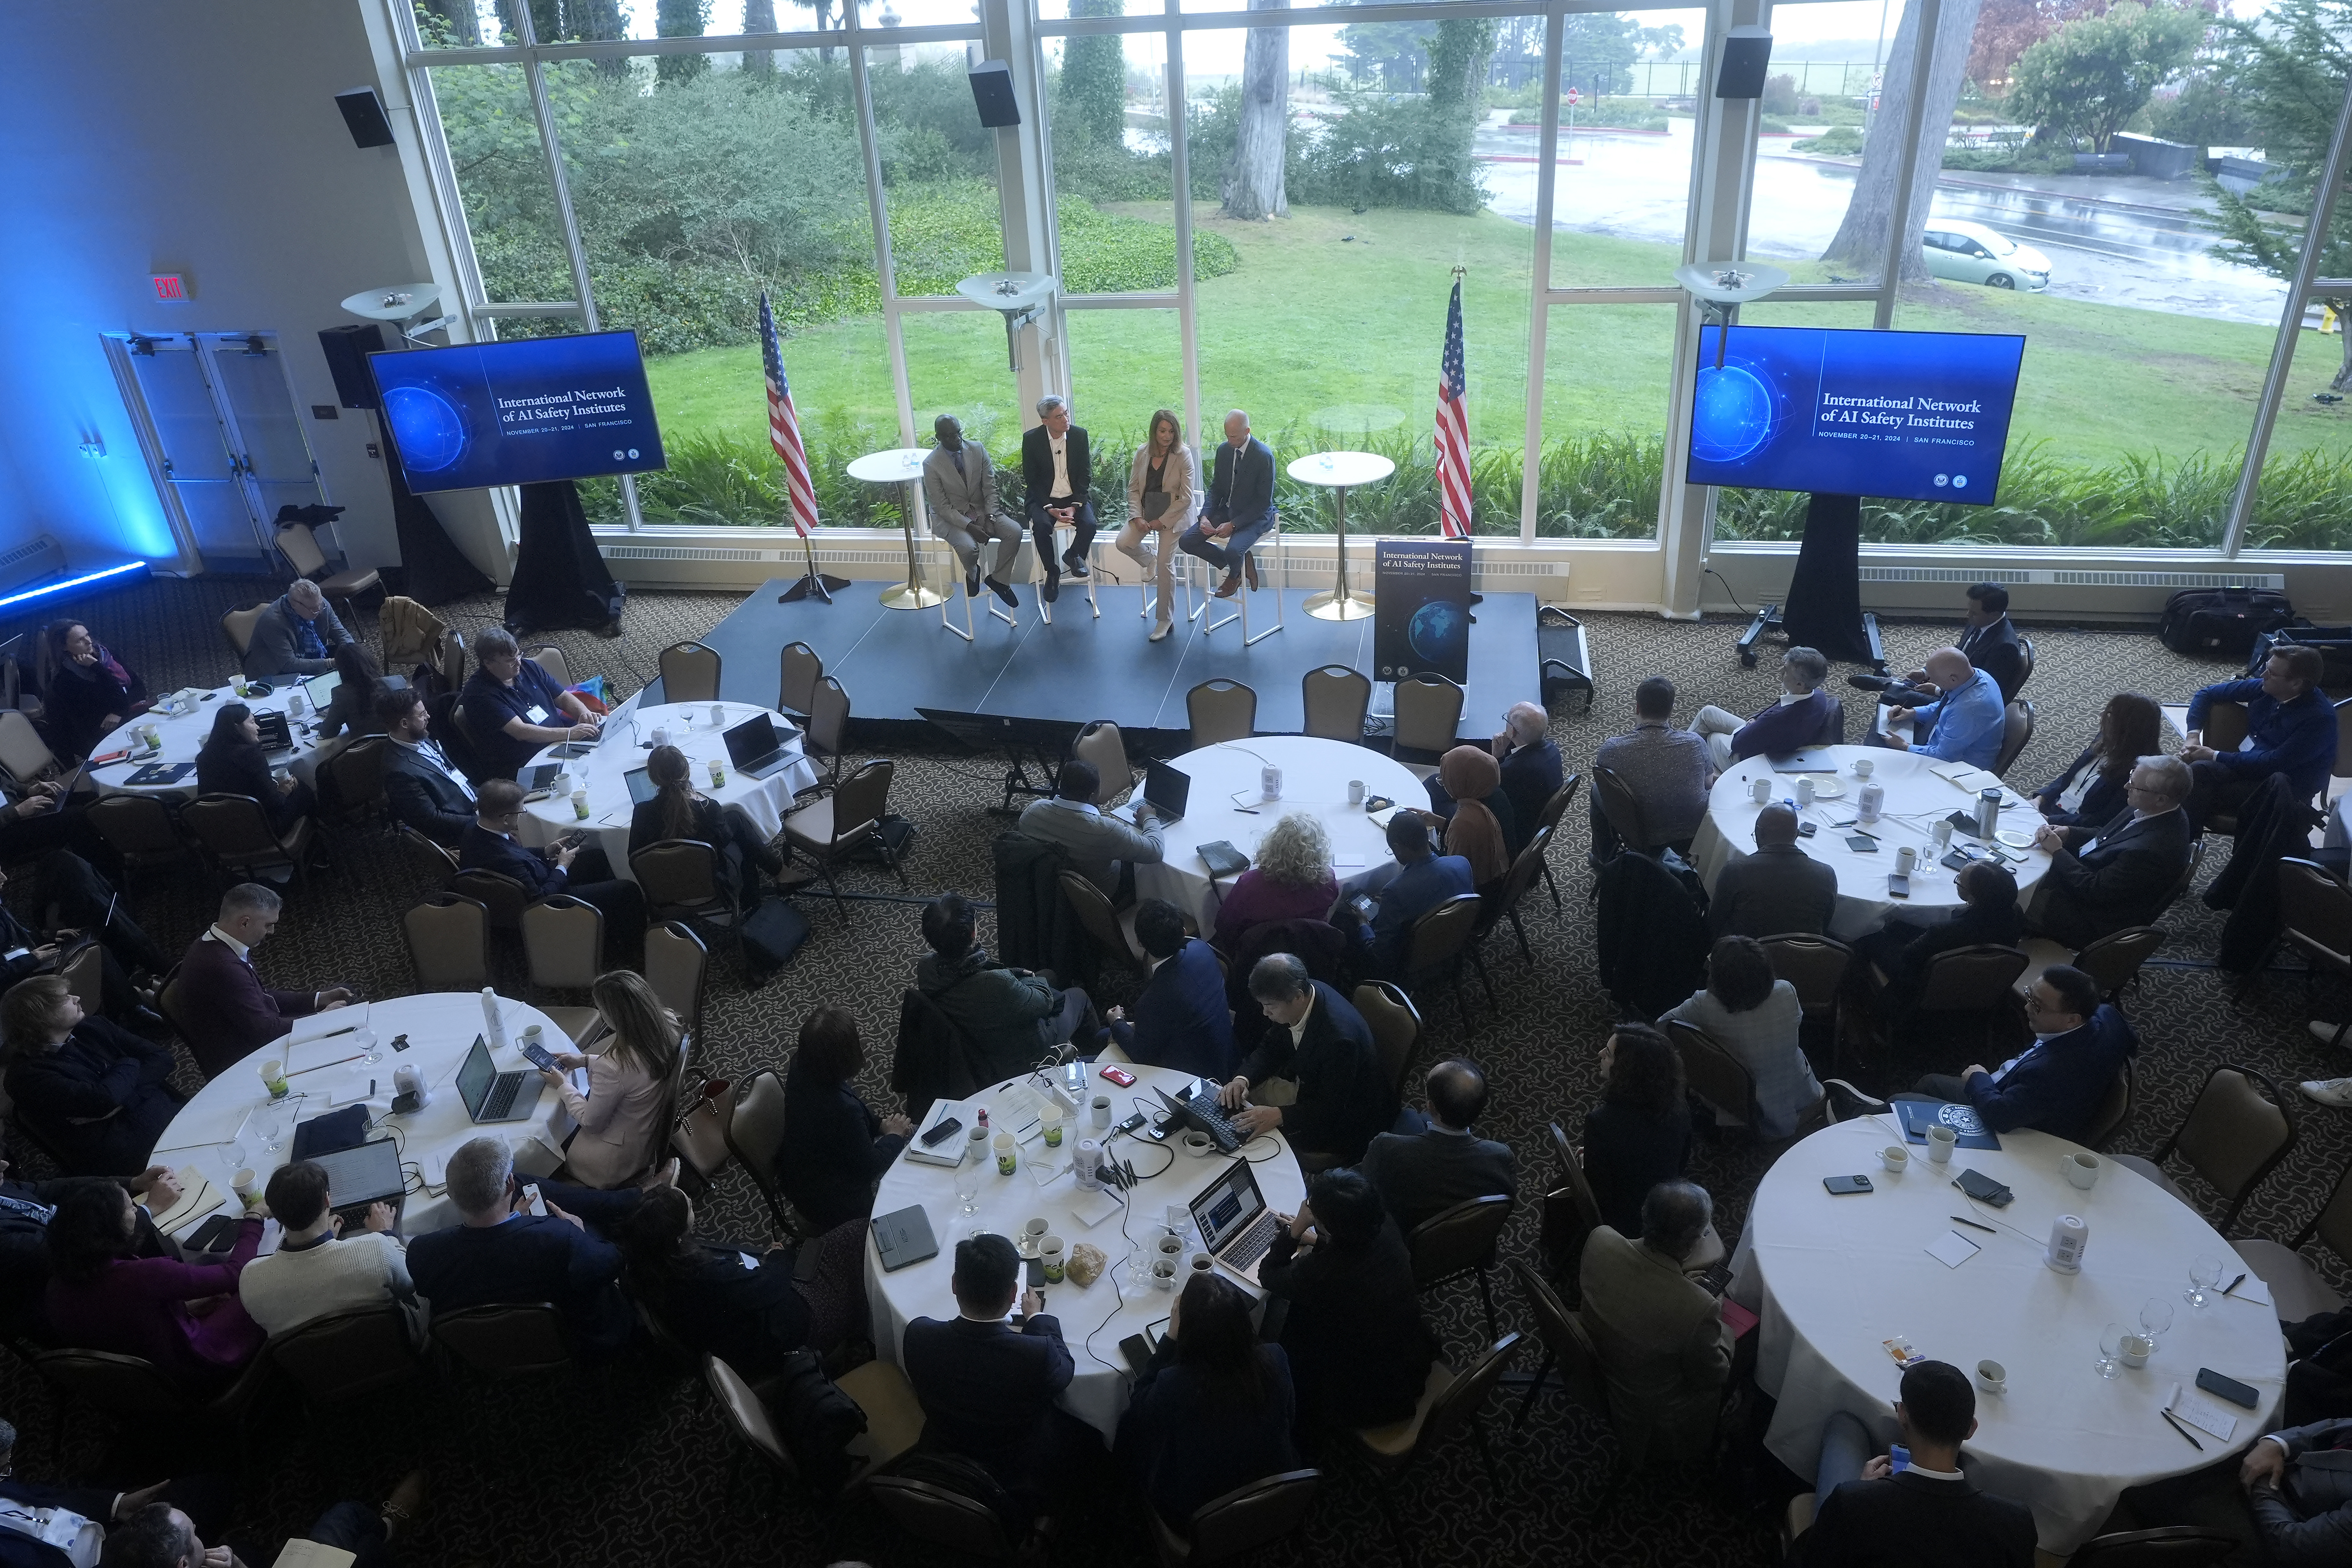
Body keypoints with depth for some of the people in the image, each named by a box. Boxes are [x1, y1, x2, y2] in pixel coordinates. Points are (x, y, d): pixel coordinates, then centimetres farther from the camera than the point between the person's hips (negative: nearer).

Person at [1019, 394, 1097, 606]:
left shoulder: (1079, 435, -4)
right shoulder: (1031, 439, -8)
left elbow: (1085, 476, -1)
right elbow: (1031, 480, -5)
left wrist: (1075, 506, -14)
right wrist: (1050, 509, -17)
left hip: (1075, 497, 1)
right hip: (1044, 499, -1)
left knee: (1089, 525, -26)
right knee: (1040, 527, -30)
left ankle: (1073, 556, 7)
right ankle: (1052, 573, -7)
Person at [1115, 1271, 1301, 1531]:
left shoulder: (1174, 1385, -36)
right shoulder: (1275, 1360, -27)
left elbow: (1138, 1403, -10)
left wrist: (1171, 1338, -14)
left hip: (1192, 1517, -3)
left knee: (1129, 1426, 20)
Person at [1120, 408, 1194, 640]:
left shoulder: (1183, 455, -10)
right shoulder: (1142, 453, 1)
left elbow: (1186, 497, -11)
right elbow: (1133, 488, 5)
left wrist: (1162, 521, -15)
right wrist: (1137, 517, -10)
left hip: (1173, 514, -4)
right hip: (1147, 510, 4)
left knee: (1165, 565, -12)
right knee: (1124, 542, -19)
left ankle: (1165, 620, 1)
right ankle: (1150, 559, 17)